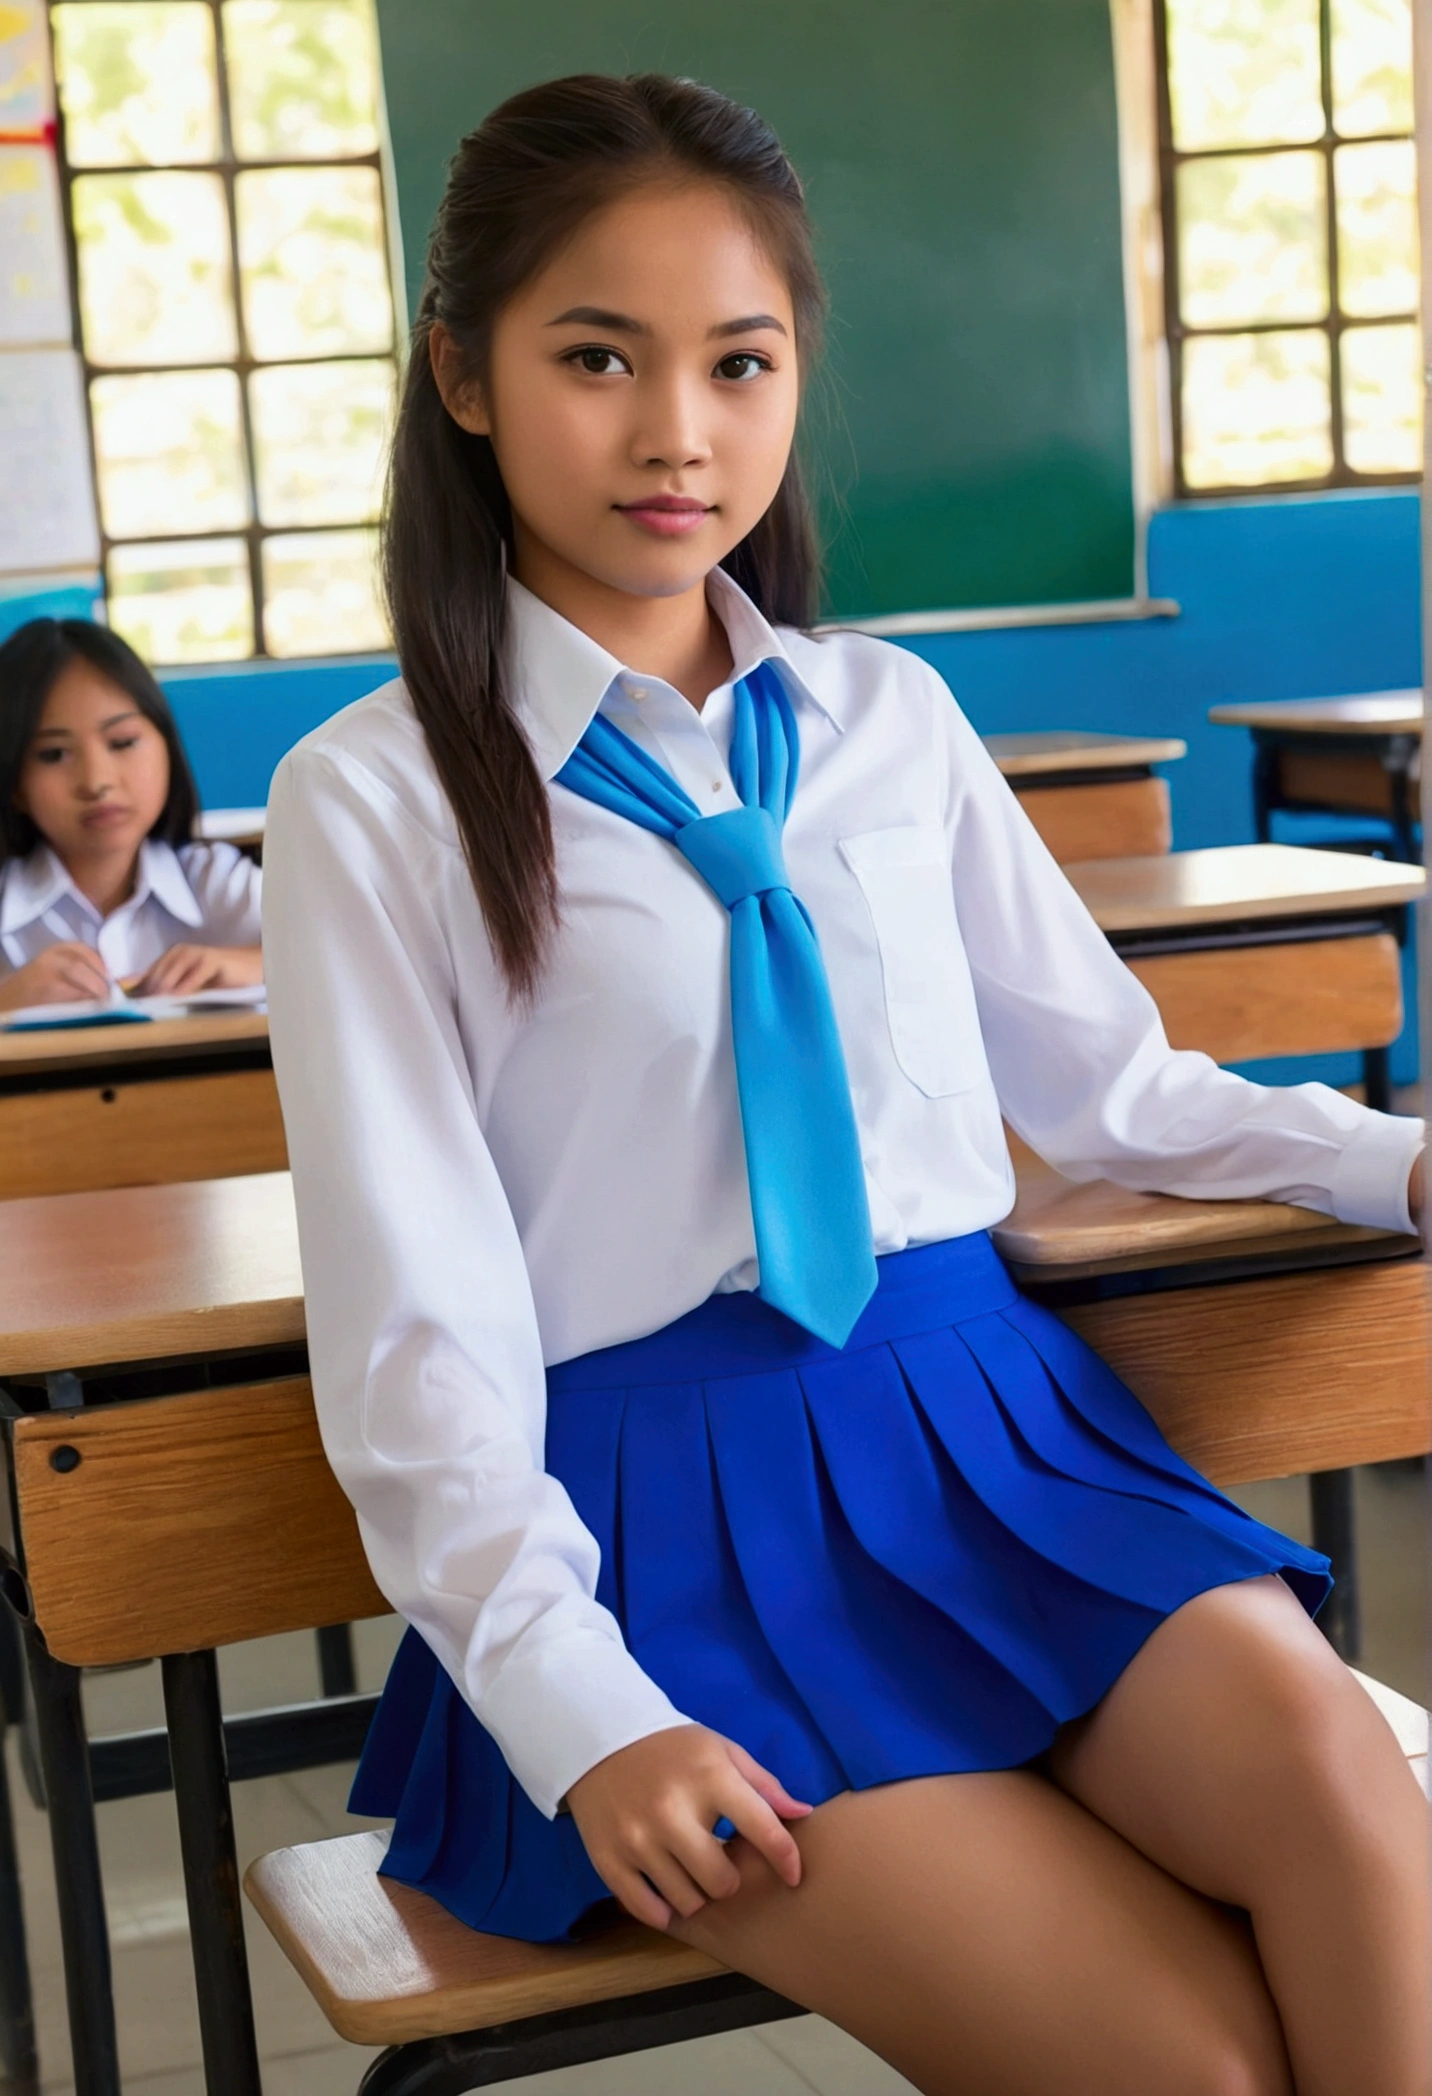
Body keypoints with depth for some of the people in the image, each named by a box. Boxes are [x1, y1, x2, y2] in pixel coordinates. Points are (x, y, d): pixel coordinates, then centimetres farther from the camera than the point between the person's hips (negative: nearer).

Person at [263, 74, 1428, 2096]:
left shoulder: (892, 718, 10)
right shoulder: (377, 800, -2)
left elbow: (1102, 1076, 20)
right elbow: (416, 1320, -7)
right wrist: (579, 1713, -16)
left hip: (982, 1408, 4)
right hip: (660, 1497, -4)